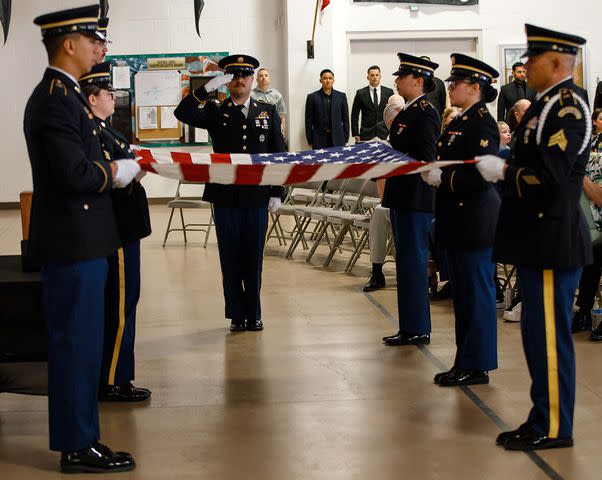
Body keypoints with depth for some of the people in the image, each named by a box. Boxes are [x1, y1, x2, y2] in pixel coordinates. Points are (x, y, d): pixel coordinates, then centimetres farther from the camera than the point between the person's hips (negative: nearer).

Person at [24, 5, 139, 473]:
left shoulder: (64, 94, 15)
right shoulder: (56, 99, -17)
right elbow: (76, 172, -24)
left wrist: (120, 163, 4)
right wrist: (121, 170, -10)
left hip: (80, 241, 10)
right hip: (73, 242, -10)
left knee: (81, 342, 15)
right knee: (76, 342, -2)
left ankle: (79, 436, 24)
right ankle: (78, 447, 7)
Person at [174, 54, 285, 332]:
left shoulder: (268, 112, 10)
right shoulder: (216, 113, 5)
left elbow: (278, 153, 8)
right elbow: (183, 114, -12)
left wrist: (277, 192, 2)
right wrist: (207, 88, -21)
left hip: (257, 197, 1)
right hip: (225, 197, -1)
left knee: (253, 259, 7)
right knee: (230, 260, 4)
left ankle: (253, 315, 17)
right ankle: (237, 315, 14)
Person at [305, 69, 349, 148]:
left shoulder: (341, 96, 6)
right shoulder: (312, 97, 1)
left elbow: (345, 118, 9)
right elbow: (309, 121, 2)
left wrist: (345, 138, 5)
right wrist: (310, 141, -1)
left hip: (337, 138, 1)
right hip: (319, 139, -1)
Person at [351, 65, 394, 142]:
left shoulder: (389, 92, 6)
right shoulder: (360, 93, 3)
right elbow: (354, 115, 4)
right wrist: (356, 134, -1)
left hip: (384, 134, 1)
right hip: (366, 135, -1)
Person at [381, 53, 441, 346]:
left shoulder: (424, 114, -14)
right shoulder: (409, 112, 16)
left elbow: (425, 159, -21)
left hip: (416, 198, -10)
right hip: (402, 197, 10)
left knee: (413, 261, -5)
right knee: (407, 260, 14)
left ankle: (417, 330, 1)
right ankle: (410, 327, 21)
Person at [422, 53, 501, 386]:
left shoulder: (482, 124, -14)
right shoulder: (459, 122, 16)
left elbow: (482, 175, -23)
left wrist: (442, 178, -20)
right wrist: (432, 171, 3)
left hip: (475, 221, -10)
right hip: (456, 220, 10)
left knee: (476, 293, -2)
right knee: (461, 294, 14)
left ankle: (476, 367, 5)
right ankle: (465, 362, 23)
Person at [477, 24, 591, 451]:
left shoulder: (567, 108, -16)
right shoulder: (547, 105, 14)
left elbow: (549, 176, -25)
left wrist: (503, 171, -13)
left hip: (553, 241, -10)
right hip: (539, 238, 10)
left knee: (549, 335, -2)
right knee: (540, 333, 15)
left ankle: (553, 429, 8)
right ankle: (545, 420, 25)